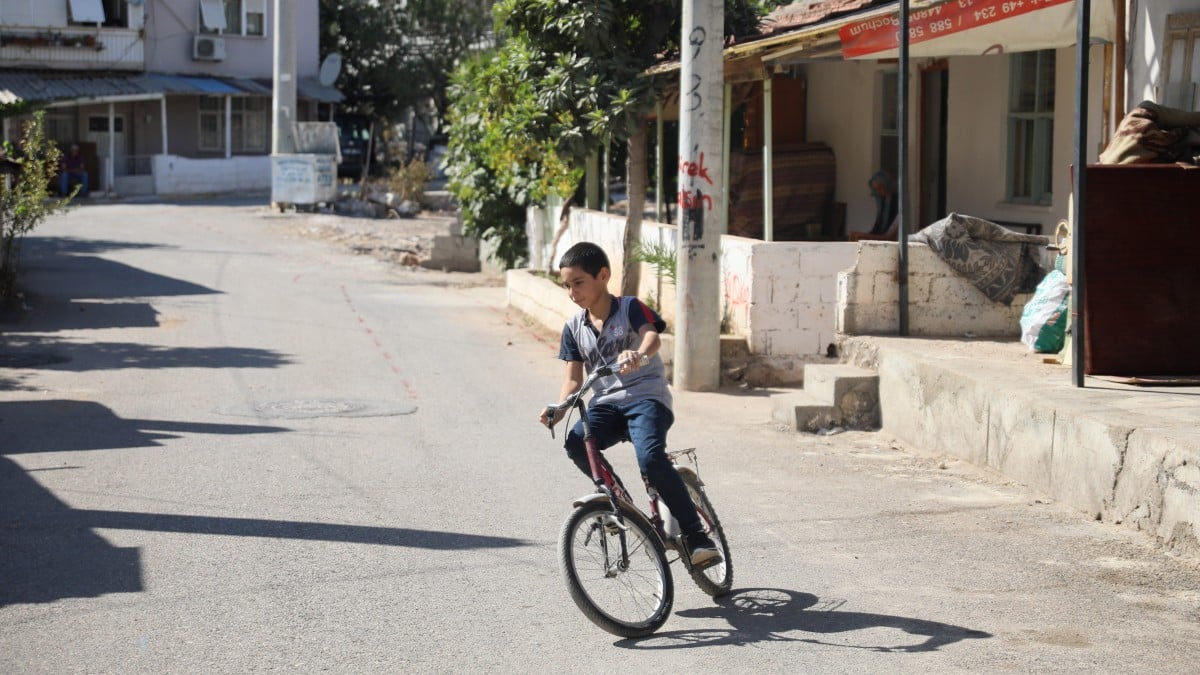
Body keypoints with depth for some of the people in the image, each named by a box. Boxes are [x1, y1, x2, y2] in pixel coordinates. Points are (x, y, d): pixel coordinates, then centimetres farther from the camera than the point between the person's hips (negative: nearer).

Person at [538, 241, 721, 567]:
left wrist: (638, 353, -47)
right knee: (576, 443, -28)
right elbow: (574, 376, 7)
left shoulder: (630, 308, -2)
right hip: (606, 402, 5)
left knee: (651, 459, -31)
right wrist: (559, 408, -14)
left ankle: (696, 535, -20)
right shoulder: (574, 327, 11)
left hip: (646, 396, -4)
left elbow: (652, 335, -22)